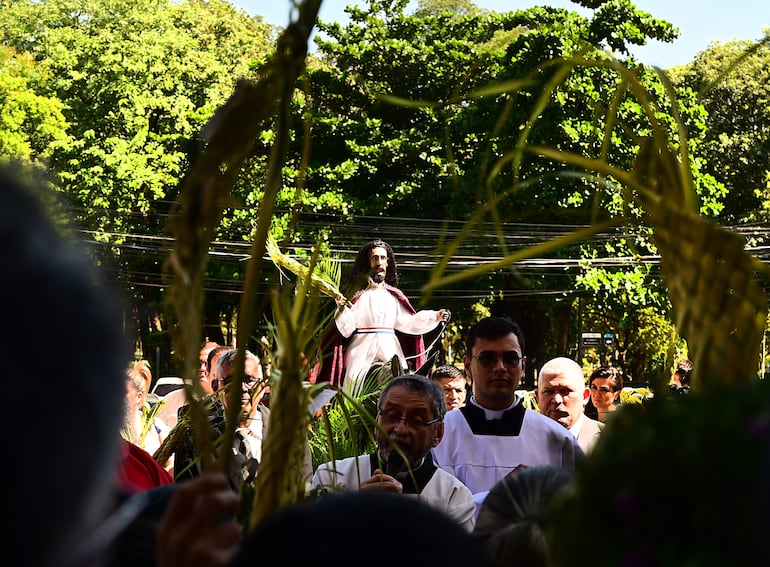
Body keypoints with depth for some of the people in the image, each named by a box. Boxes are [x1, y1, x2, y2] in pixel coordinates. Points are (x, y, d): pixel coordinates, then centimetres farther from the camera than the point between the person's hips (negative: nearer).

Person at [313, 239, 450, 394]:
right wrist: (342, 309, -20)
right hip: (363, 353, -3)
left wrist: (435, 317, 3)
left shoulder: (394, 295, 14)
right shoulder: (357, 294, 4)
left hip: (391, 352, 3)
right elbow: (346, 329, -2)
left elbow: (407, 322, 10)